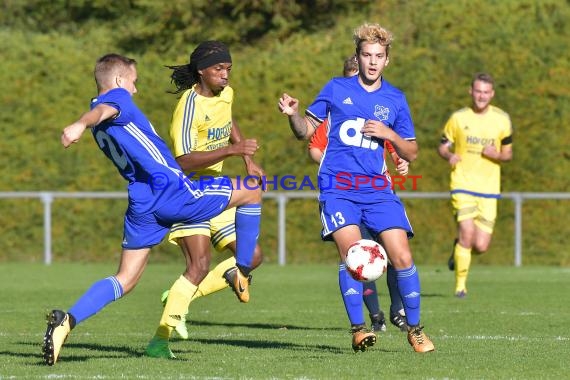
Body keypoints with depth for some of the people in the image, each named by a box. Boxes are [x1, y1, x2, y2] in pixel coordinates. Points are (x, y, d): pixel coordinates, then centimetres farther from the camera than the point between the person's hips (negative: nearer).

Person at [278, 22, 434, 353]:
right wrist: (293, 114, -11)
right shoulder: (337, 89, 5)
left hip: (377, 189, 2)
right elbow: (306, 130, 10)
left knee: (402, 257, -8)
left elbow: (411, 154, 11)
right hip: (338, 186, -2)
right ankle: (358, 329, -11)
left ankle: (415, 329, 9)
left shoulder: (395, 99, 8)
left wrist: (389, 134, -7)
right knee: (352, 253, -21)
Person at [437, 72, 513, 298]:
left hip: (489, 188, 2)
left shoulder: (502, 120, 6)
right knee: (467, 232, -19)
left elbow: (508, 154, 12)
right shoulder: (458, 118, 1)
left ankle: (459, 248, 31)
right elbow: (442, 147, 9)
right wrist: (449, 156, -15)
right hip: (463, 184, -2)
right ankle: (460, 285, -5)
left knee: (481, 246, -4)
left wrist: (496, 155, -11)